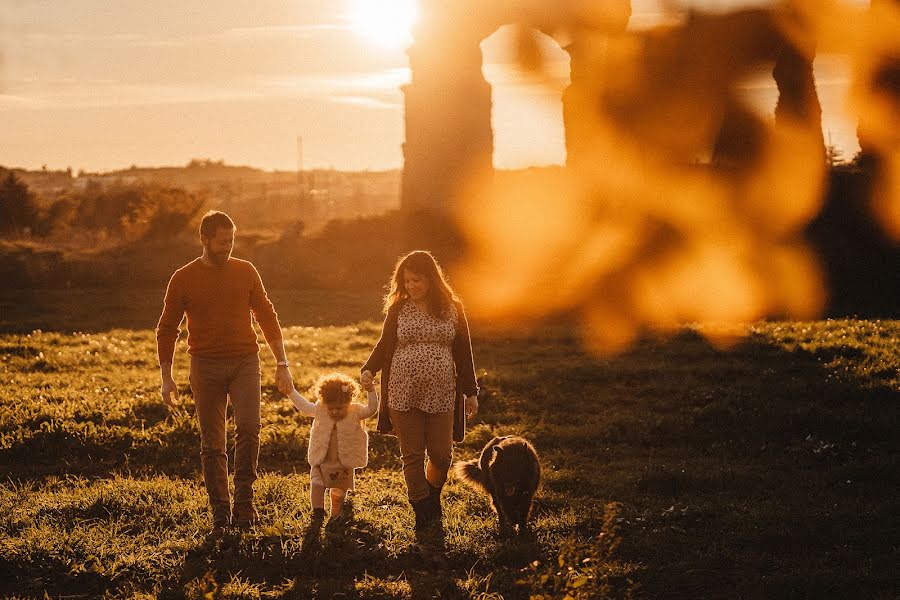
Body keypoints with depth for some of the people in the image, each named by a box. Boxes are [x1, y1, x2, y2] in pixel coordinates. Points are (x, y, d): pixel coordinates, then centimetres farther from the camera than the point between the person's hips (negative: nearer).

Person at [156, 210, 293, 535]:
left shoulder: (246, 272, 6)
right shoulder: (183, 279, 1)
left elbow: (267, 317, 12)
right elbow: (167, 329, 5)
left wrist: (282, 363, 7)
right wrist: (166, 378, 0)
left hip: (245, 362, 1)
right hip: (206, 366, 0)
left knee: (248, 427, -19)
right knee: (212, 444, 2)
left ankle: (244, 498, -7)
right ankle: (220, 514, 9)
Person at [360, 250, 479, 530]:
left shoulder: (452, 309, 4)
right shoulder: (398, 309, 4)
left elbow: (463, 352, 8)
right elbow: (384, 346, 10)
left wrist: (471, 392, 7)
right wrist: (369, 370, -9)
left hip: (441, 396, 0)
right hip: (403, 396, 0)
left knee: (441, 455, 1)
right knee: (412, 456, 2)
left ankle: (432, 495, 30)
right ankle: (423, 514, 12)